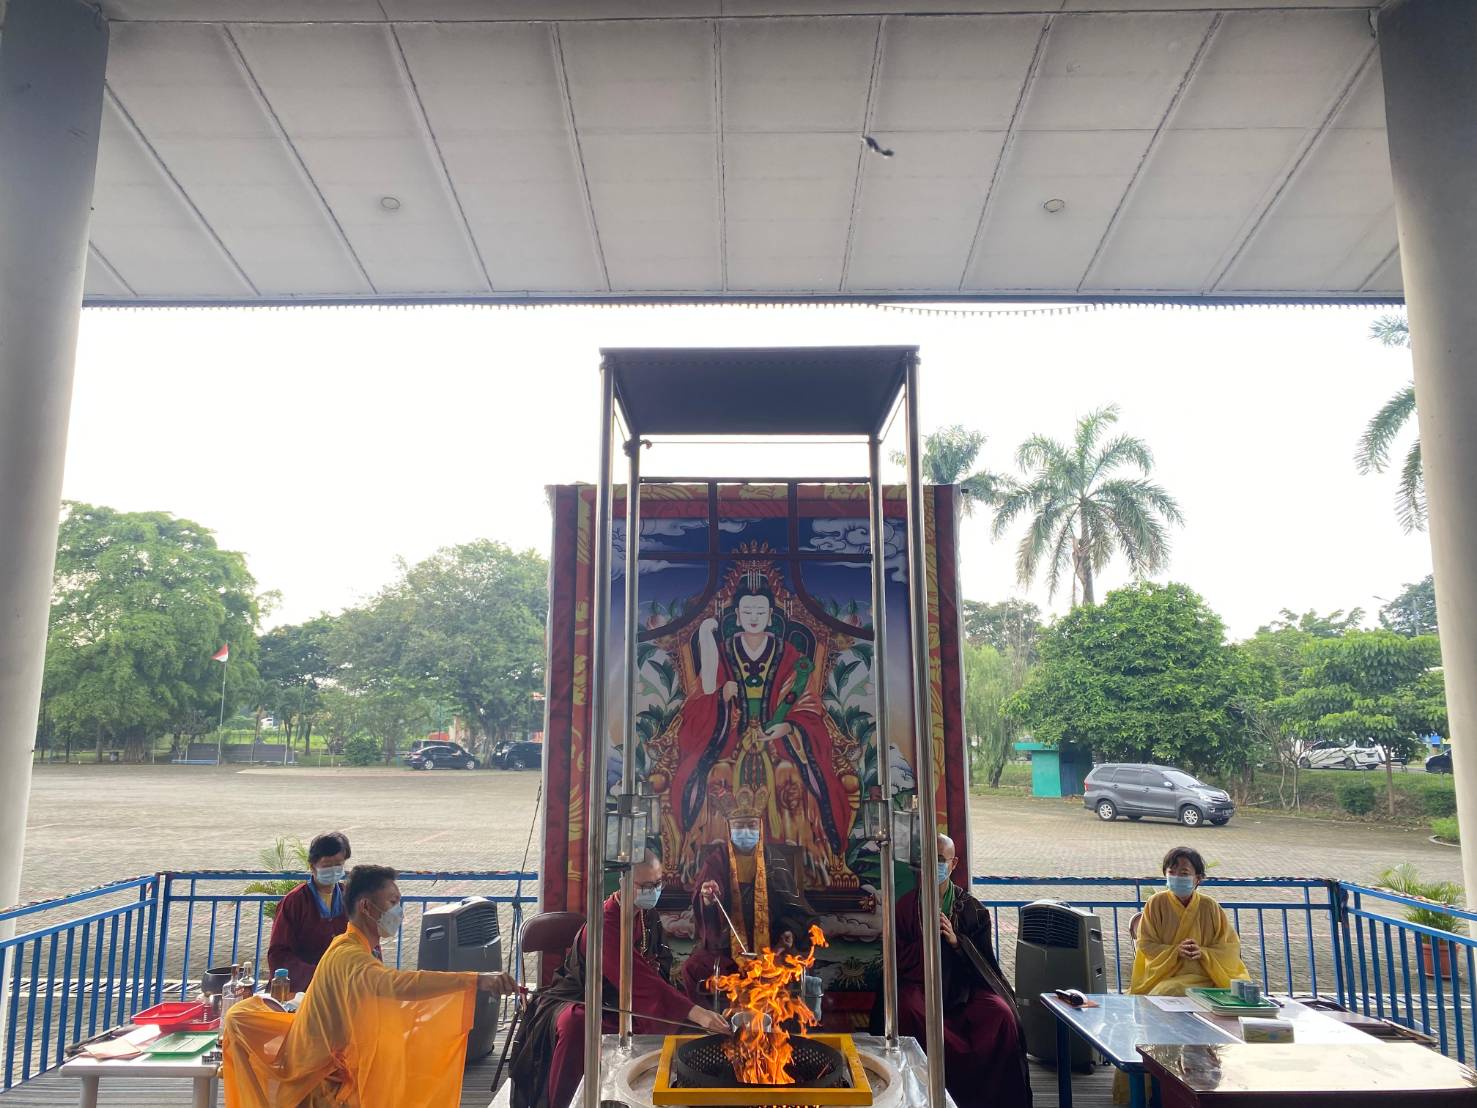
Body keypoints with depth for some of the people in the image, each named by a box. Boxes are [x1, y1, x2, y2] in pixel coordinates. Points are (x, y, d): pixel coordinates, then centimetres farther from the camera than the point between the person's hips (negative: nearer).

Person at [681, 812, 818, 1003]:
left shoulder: (772, 860, 5)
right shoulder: (717, 858, 0)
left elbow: (790, 902, 5)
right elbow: (702, 902, -12)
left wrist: (789, 932, -14)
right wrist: (707, 899, -36)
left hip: (769, 945, 1)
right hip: (725, 944, 0)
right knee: (692, 969, -22)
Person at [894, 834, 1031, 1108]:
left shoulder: (973, 909, 5)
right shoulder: (905, 905, 4)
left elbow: (985, 962, 4)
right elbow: (897, 961, 3)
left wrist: (956, 941, -14)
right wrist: (924, 942, -15)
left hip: (964, 985, 1)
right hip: (919, 983, -1)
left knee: (1001, 1013, -27)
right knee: (909, 1008, -34)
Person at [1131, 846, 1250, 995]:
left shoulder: (1210, 907, 5)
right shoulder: (1156, 903, 3)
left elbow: (1231, 947, 4)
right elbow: (1145, 944, 0)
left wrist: (1202, 952, -15)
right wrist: (1175, 951, -17)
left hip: (1206, 977, 2)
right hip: (1166, 975, -2)